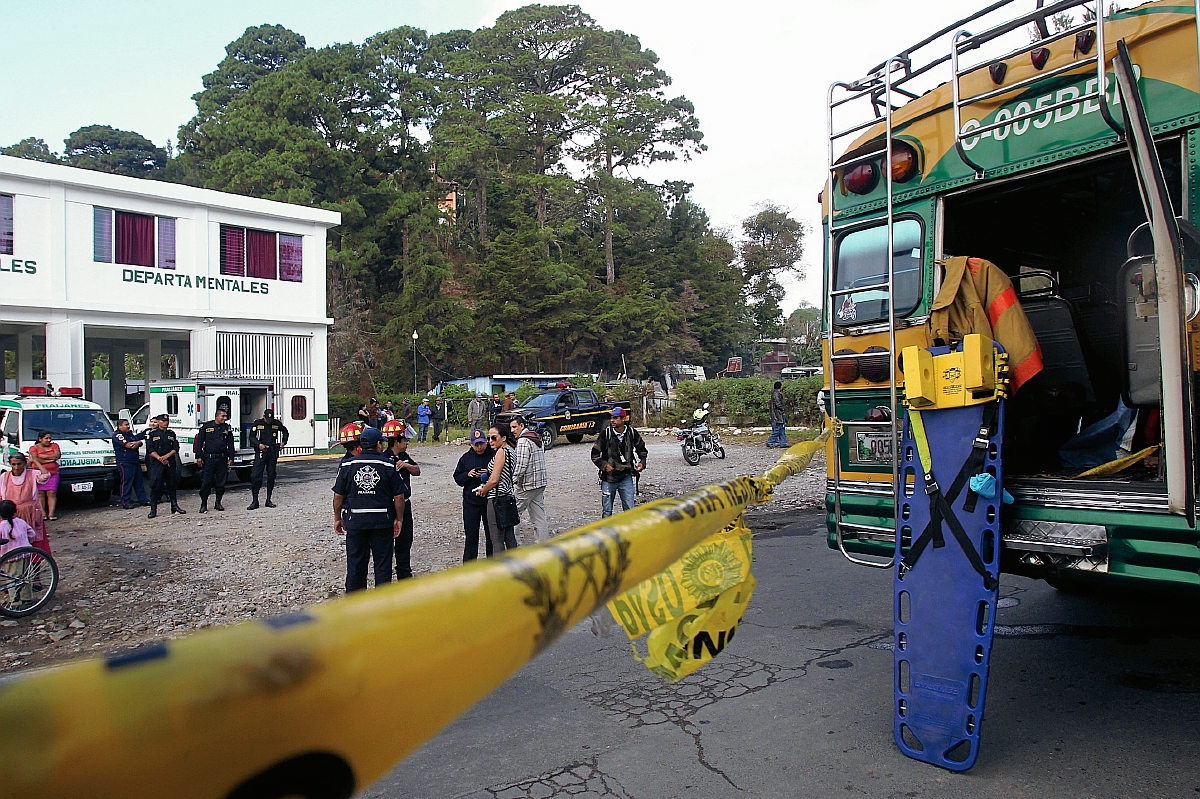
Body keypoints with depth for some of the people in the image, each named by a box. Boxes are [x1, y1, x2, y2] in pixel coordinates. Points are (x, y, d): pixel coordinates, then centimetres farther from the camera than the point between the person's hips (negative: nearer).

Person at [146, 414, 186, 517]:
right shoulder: (152, 434, 4)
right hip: (156, 463, -3)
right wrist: (159, 458, -17)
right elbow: (150, 450, -4)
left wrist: (166, 456, -10)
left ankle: (174, 506, 17)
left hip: (170, 462, 3)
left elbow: (176, 448, 6)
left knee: (172, 484, 8)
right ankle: (153, 510, -4)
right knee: (155, 486, -6)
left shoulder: (172, 434, 14)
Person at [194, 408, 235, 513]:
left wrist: (231, 458, 5)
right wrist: (199, 457, -4)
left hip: (222, 459, 3)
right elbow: (199, 442, 2)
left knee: (221, 482, 5)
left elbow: (231, 444, 12)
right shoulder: (206, 426, 2)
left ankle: (218, 503, 16)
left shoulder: (227, 428, 10)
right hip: (209, 458, -2)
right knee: (206, 482, -3)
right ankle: (203, 505, 4)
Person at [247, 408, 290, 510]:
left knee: (271, 476, 6)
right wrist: (259, 445, -17)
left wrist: (283, 442, 9)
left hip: (273, 453, 2)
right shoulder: (257, 424, -1)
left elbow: (285, 431, 22)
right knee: (255, 476, -8)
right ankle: (255, 501, -3)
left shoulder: (277, 424, 5)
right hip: (260, 452, -2)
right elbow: (252, 437, 0)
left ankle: (268, 500, 15)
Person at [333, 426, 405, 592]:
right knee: (383, 564, 8)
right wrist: (398, 519, 8)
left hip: (355, 521, 1)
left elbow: (338, 496, 3)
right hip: (382, 521, -1)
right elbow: (399, 497, -4)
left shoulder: (347, 465, 0)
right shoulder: (388, 465, -5)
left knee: (355, 563, 10)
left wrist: (337, 518, 14)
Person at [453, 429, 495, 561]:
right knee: (471, 535, 7)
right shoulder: (466, 457, 6)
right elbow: (457, 478, 10)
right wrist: (468, 475, -10)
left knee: (491, 534, 7)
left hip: (489, 501, -2)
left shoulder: (494, 455, -4)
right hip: (471, 502, 2)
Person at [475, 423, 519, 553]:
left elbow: (494, 480, -17)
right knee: (509, 538, 13)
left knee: (497, 540, -4)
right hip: (508, 496, 9)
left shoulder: (501, 452, -14)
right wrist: (485, 488, 11)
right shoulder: (511, 451, 13)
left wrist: (482, 491, -1)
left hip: (497, 498, -9)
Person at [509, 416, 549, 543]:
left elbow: (521, 466, -20)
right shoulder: (536, 439, 15)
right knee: (539, 517, 9)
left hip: (527, 486, -9)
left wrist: (514, 481, -9)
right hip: (540, 483, 9)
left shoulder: (523, 441, -15)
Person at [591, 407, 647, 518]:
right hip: (608, 478, -1)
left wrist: (642, 462, 3)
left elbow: (642, 449, 17)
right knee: (607, 511, 7)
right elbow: (595, 454, -1)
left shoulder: (632, 433, -1)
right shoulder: (605, 433, -8)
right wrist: (604, 465, -15)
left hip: (626, 477, 1)